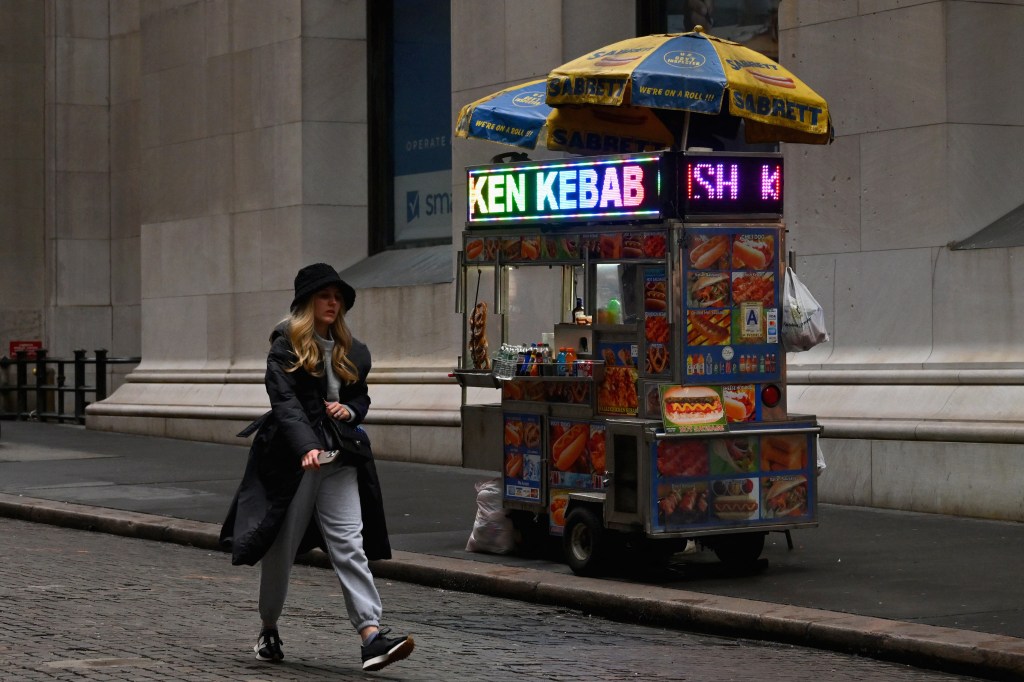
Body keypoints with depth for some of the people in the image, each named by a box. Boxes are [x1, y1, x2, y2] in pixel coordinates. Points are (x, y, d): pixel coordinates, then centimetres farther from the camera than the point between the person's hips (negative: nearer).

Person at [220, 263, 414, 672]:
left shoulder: (351, 352, 13)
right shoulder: (286, 348, -5)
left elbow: (361, 396, 27)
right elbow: (285, 402, -17)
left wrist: (350, 409, 3)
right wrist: (307, 447, -32)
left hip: (340, 458, 4)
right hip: (291, 459, -4)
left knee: (349, 546, -8)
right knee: (281, 549, 8)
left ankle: (372, 636, -18)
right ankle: (269, 631, 28)